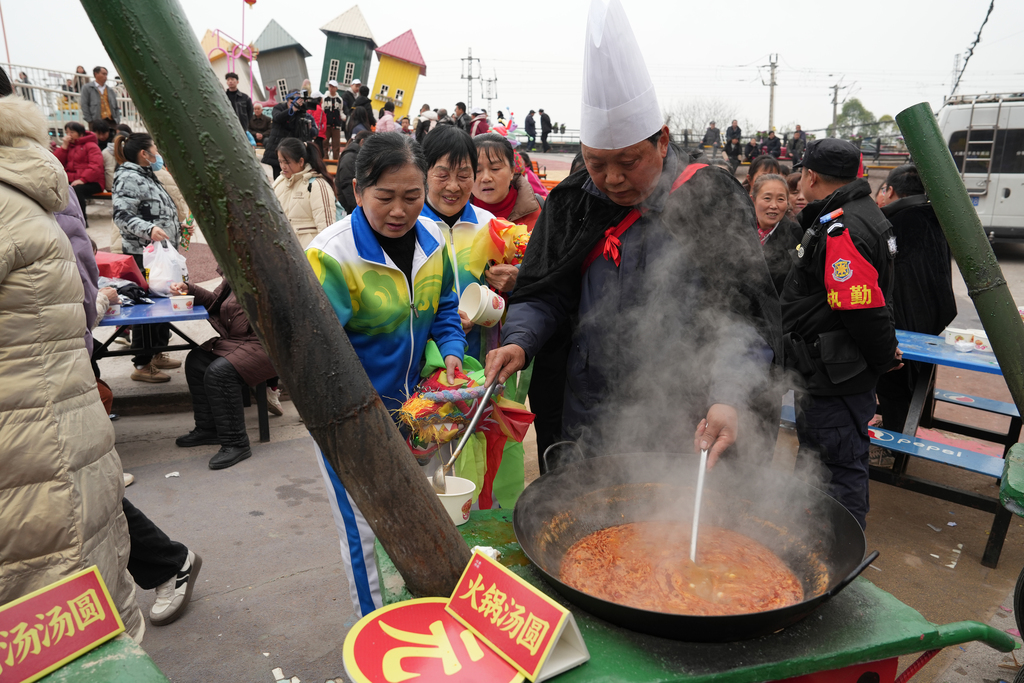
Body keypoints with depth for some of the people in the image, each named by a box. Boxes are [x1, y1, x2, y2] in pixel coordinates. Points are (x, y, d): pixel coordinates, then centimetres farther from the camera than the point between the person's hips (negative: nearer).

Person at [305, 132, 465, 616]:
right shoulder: (331, 255, -23)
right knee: (363, 530, 7)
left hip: (409, 402, 6)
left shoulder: (431, 237, -4)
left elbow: (443, 305, 10)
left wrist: (450, 349, -9)